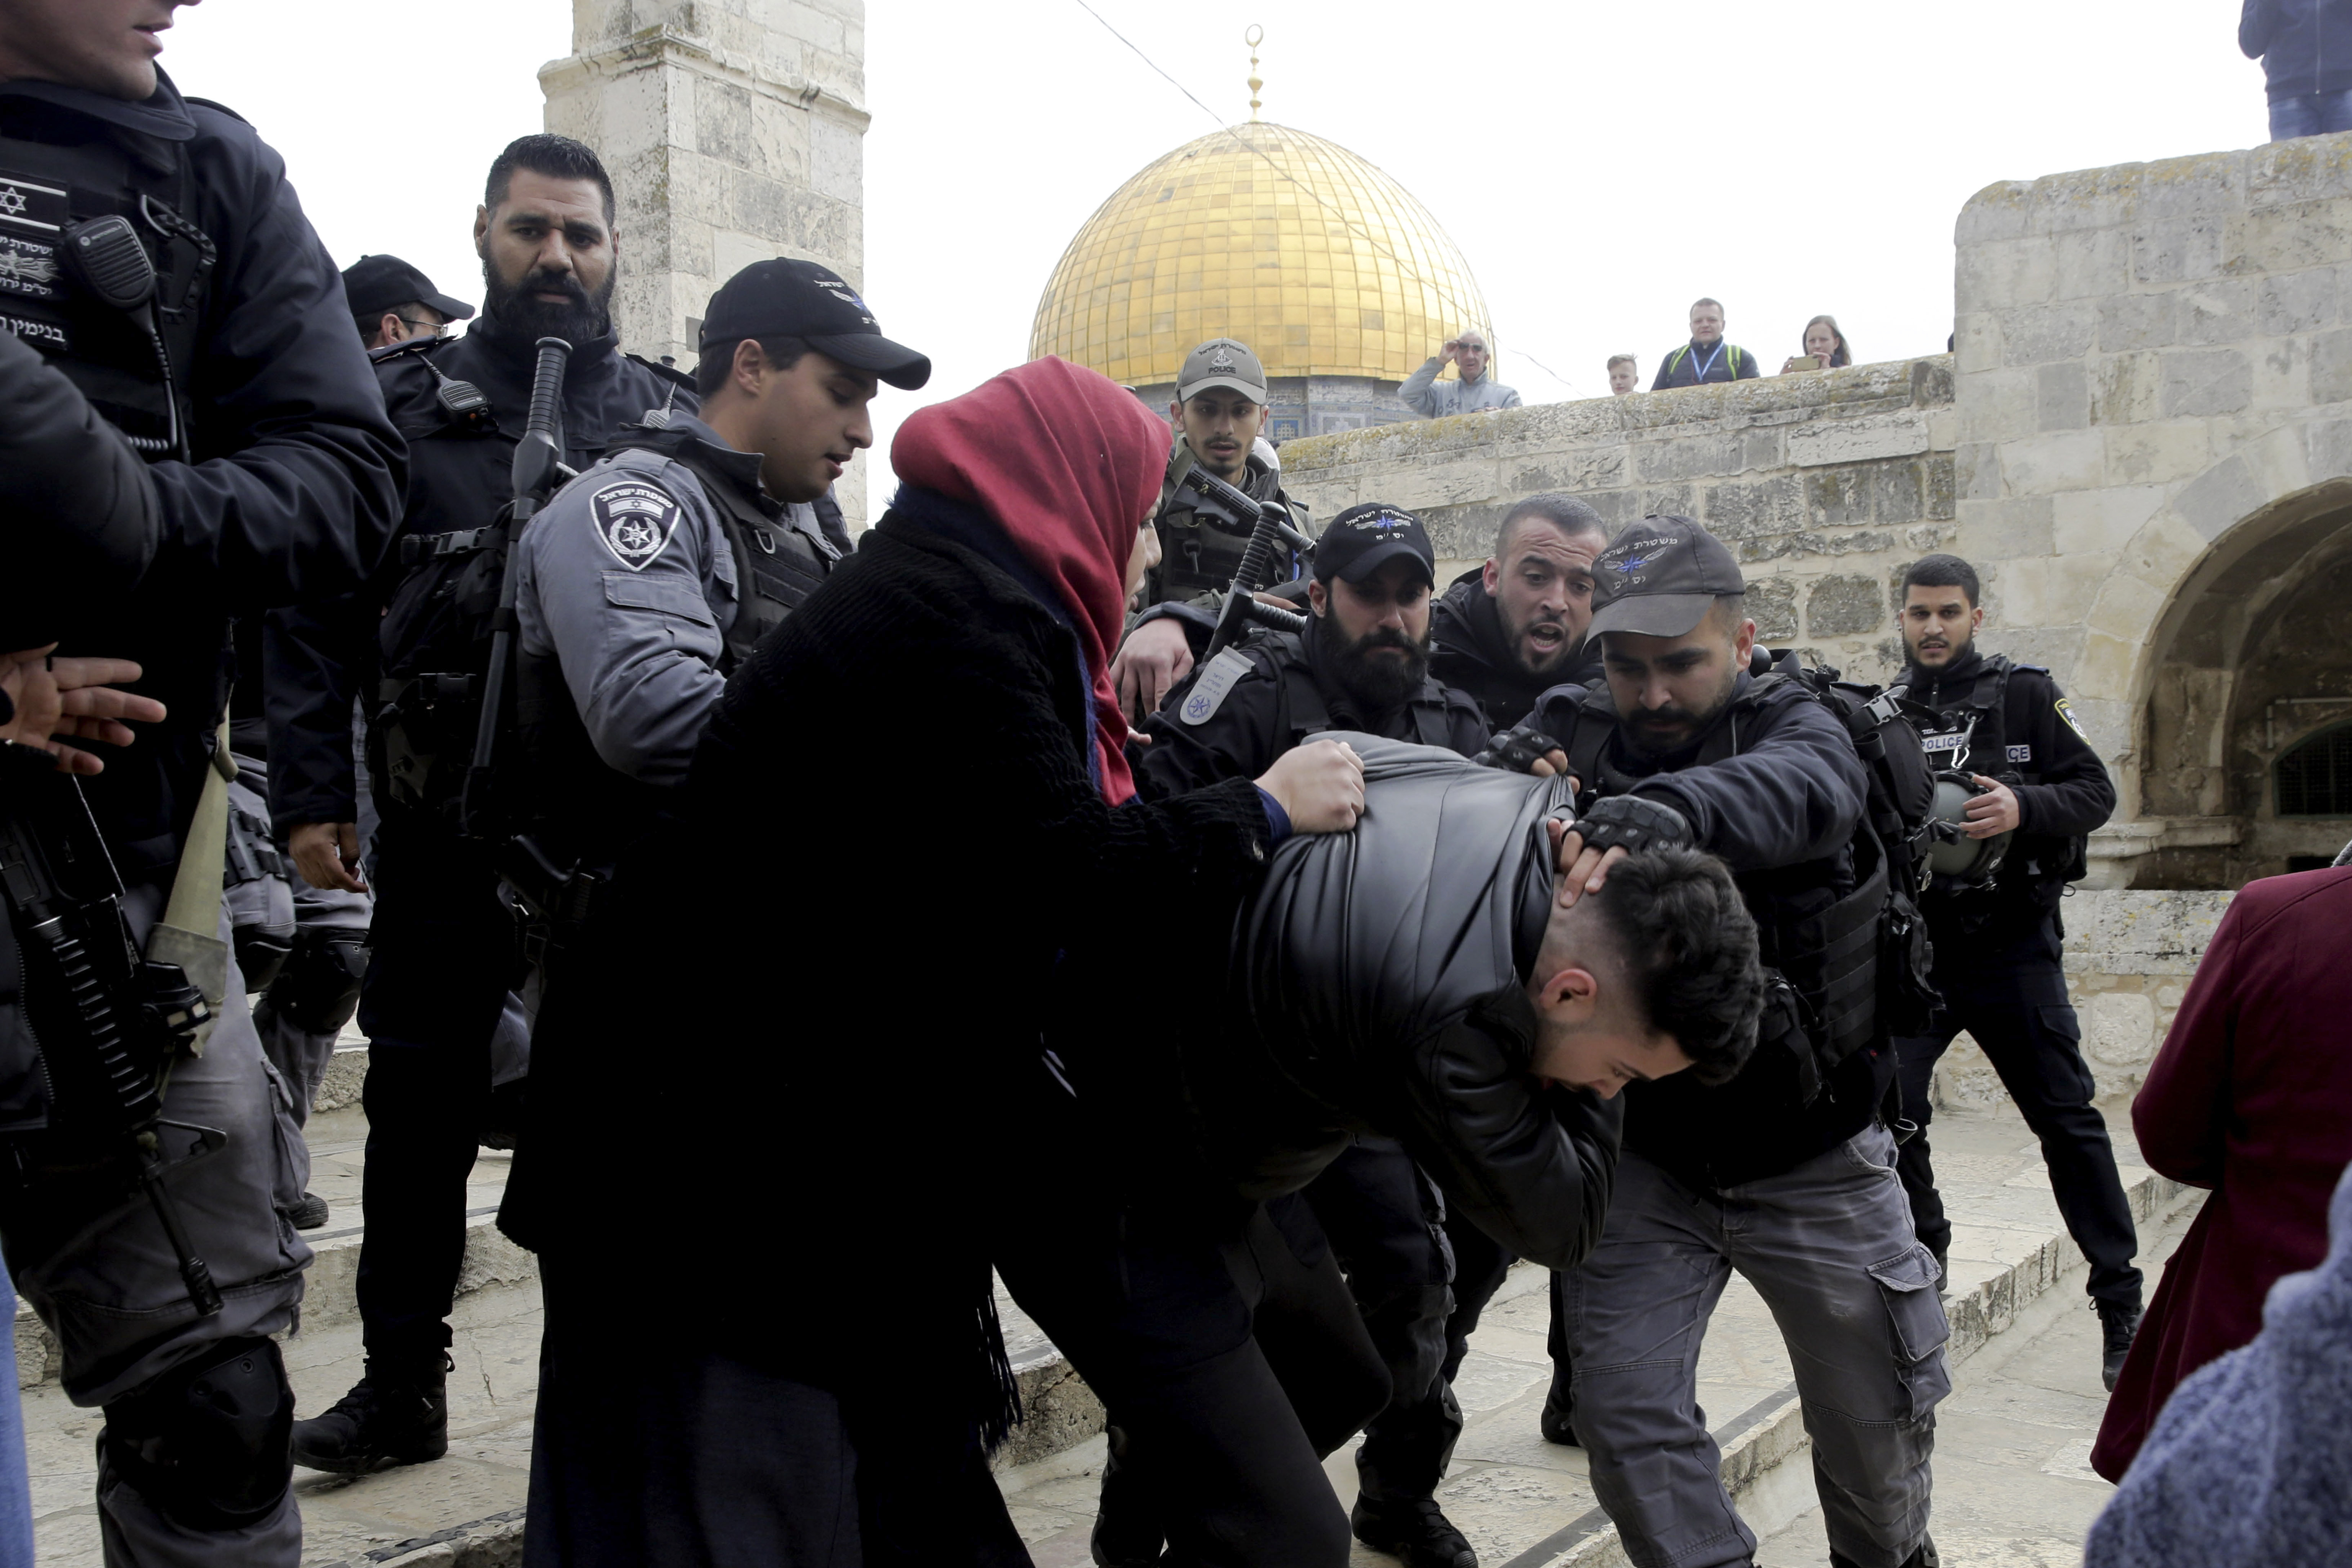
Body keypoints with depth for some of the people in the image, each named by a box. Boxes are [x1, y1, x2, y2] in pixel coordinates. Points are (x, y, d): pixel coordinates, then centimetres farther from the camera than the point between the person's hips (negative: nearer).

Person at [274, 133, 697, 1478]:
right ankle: (404, 1383, 25)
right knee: (423, 1107, 10)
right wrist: (314, 793, -5)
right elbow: (319, 611, 2)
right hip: (446, 825, 0)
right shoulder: (403, 400, 5)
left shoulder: (676, 416, 8)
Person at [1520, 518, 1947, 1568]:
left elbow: (1805, 790, -35)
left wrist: (1667, 810, -56)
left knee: (1877, 1421, 13)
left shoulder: (1791, 724, -12)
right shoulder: (1567, 734, -3)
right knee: (1622, 1407, -8)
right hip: (1645, 1156, 1)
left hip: (1811, 1159, -1)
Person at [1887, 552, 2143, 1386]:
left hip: (2012, 948, -2)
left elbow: (2095, 791, -2)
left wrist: (2024, 808, -21)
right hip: (1911, 948, 2)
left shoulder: (2026, 695, 2)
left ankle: (2122, 1307, 15)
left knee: (2068, 1120, 3)